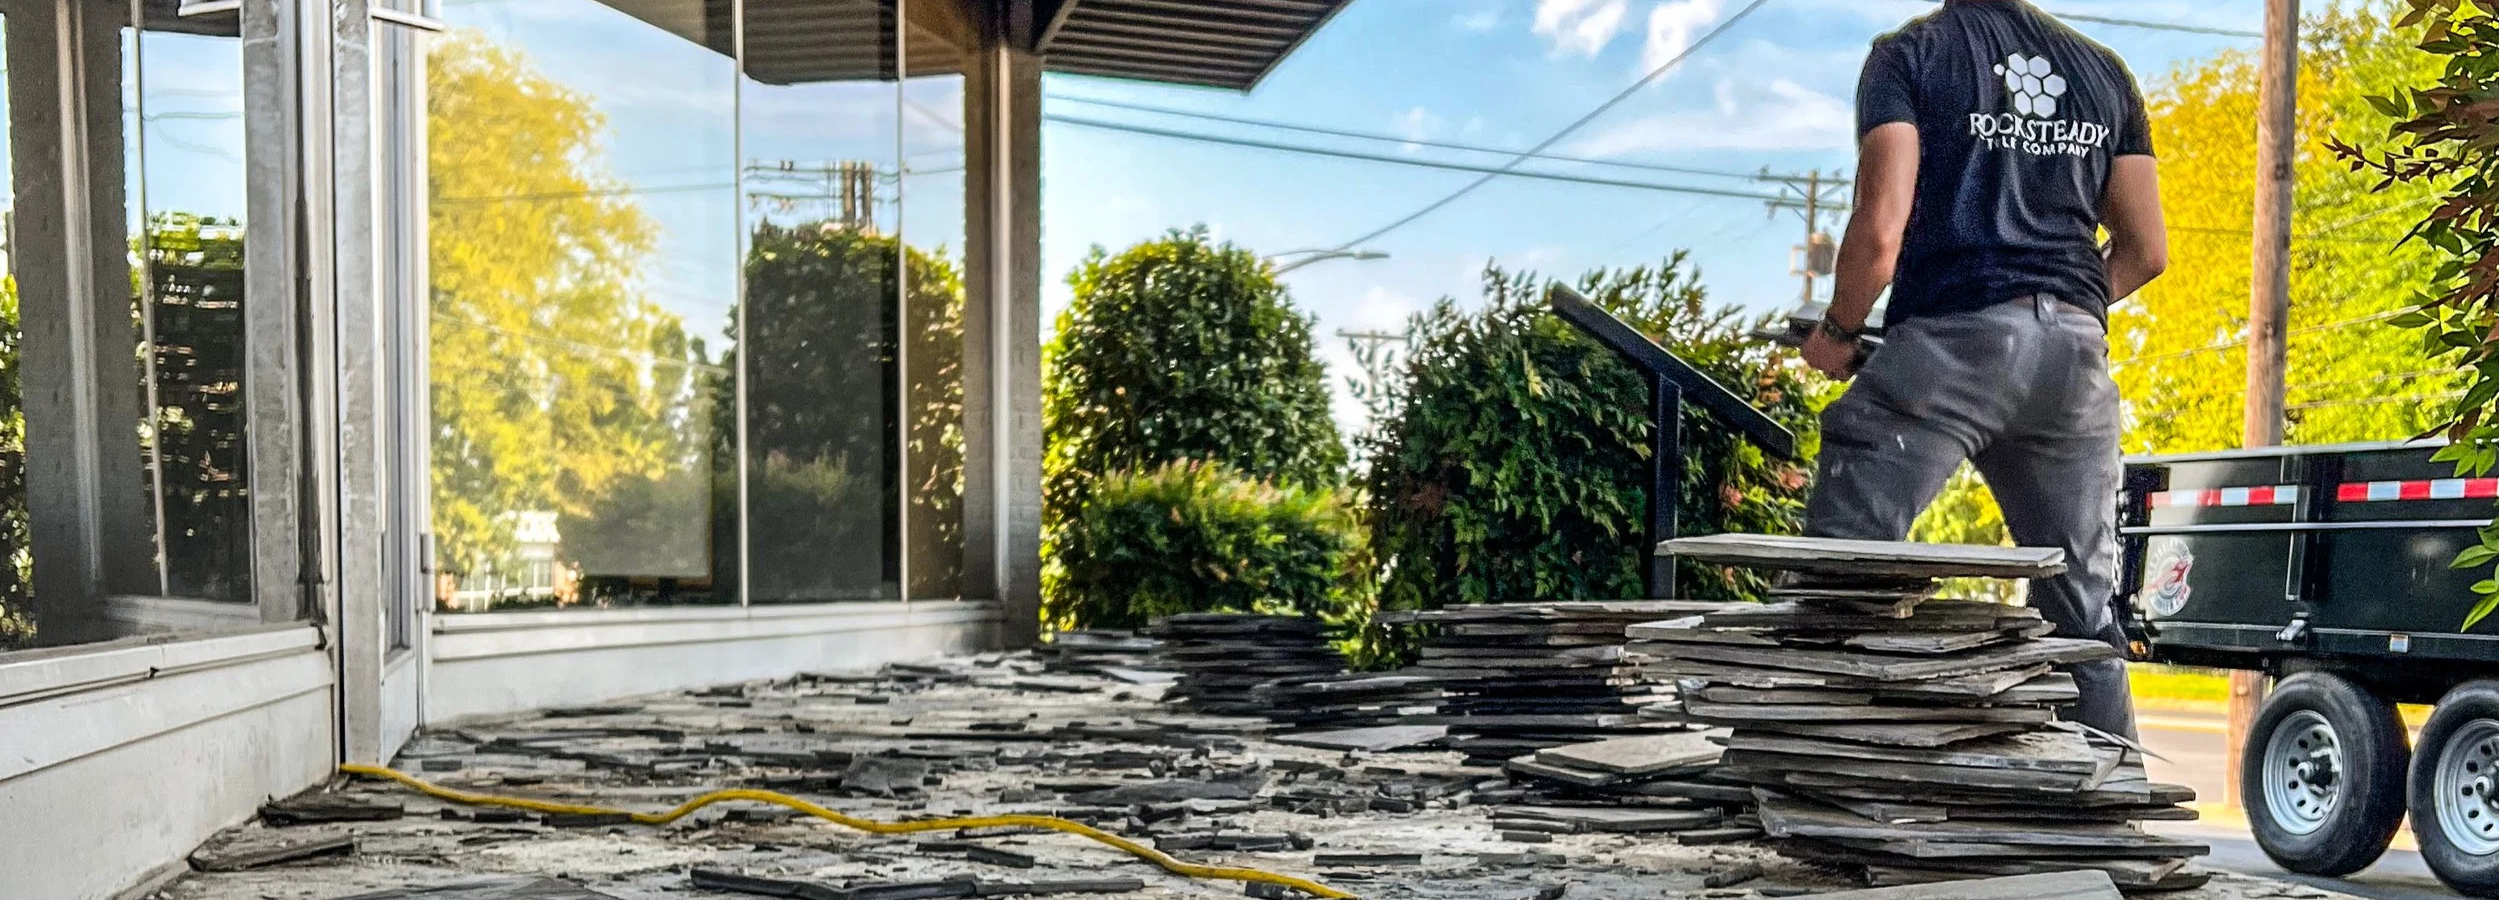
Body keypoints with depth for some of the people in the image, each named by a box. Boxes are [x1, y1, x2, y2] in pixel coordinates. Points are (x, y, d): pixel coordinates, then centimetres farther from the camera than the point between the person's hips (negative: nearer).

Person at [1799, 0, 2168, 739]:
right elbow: (2145, 251, 15)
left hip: (1951, 341, -5)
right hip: (2076, 352, 6)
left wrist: (1836, 332, 5)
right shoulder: (2104, 71, 18)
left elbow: (1880, 231, -10)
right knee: (2085, 610, 13)